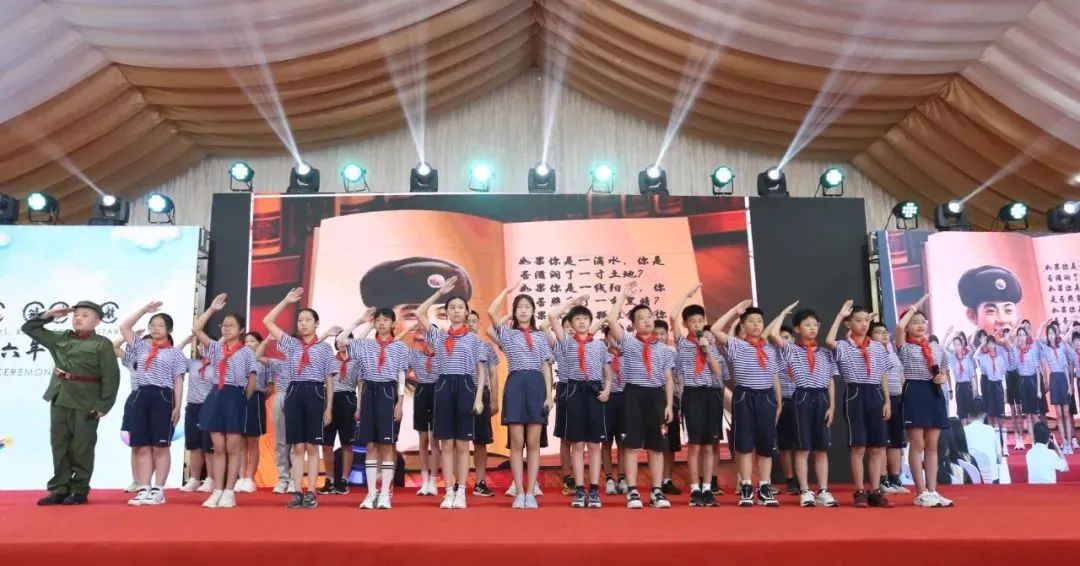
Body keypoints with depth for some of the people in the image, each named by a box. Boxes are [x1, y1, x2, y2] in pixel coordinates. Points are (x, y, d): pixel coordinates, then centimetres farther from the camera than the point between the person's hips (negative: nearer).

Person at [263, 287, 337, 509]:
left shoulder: (325, 348, 5)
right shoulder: (291, 344, 12)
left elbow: (329, 380, 4)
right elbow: (267, 321, 10)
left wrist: (328, 408, 0)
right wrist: (286, 301, 7)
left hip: (315, 393, -2)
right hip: (294, 393, 2)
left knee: (312, 447, 1)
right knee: (297, 447, 3)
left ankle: (311, 493, 4)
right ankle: (298, 493, 6)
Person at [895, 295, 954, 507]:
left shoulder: (937, 349, 15)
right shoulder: (904, 347, -1)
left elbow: (943, 373, 23)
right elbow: (899, 326, -20)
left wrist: (942, 379, -2)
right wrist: (914, 307, -7)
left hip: (934, 393, 5)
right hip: (914, 393, -5)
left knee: (932, 445, 7)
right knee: (917, 444, -2)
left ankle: (932, 491, 12)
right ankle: (921, 493, 2)